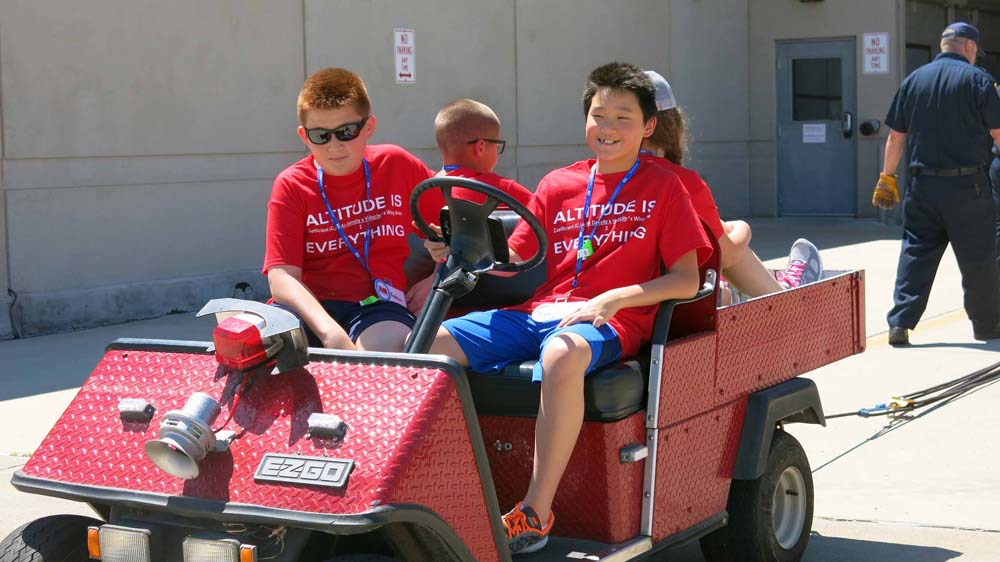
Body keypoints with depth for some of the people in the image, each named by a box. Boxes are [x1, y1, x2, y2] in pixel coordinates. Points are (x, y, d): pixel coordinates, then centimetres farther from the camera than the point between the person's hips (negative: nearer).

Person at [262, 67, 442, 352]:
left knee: (387, 346, -38)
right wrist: (330, 332, -25)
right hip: (310, 307, 1)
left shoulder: (396, 164, 10)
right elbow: (282, 276, -8)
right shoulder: (291, 185, 4)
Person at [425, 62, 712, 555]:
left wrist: (613, 298, -14)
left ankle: (536, 513, -34)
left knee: (562, 354, -42)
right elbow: (513, 265, 17)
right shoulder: (558, 185, 19)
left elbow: (686, 281, 1)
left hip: (609, 323, -5)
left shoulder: (662, 187, 9)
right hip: (533, 312, 5)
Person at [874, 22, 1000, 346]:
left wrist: (887, 178, 17)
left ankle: (899, 324, -1)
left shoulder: (914, 80, 7)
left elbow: (895, 137, 9)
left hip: (923, 185, 4)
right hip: (968, 185, -3)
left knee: (915, 253, 7)